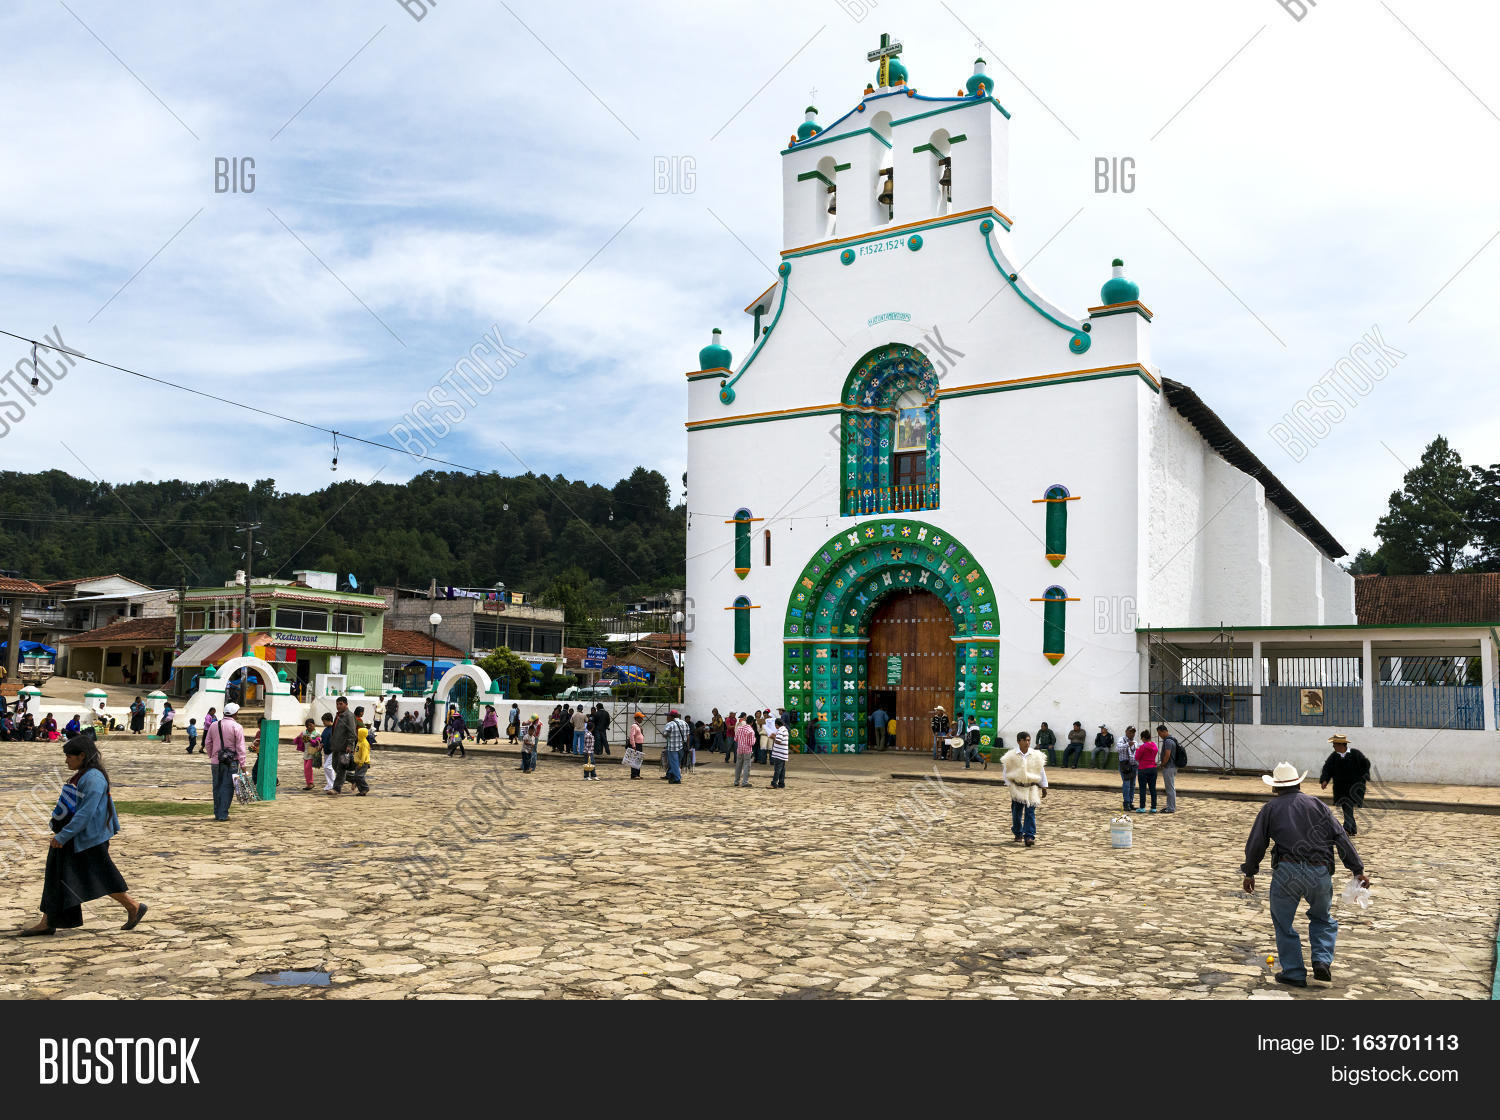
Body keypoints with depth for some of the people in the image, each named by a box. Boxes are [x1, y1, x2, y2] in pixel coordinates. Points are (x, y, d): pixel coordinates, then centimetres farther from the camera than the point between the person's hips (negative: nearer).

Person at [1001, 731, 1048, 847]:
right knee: (1016, 812, 7)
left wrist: (1044, 786, 11)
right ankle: (1018, 834, 23)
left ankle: (1029, 837, -7)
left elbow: (1041, 771, 8)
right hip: (1017, 787, 0)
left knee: (1030, 812, -6)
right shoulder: (1011, 756, -3)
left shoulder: (1036, 755, 0)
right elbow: (1006, 771, 5)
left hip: (1032, 787, 0)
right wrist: (1008, 784, 1)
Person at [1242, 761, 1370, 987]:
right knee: (1322, 918, 27)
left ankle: (1294, 973, 13)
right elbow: (1341, 837, 8)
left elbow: (1256, 843, 6)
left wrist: (1249, 873, 17)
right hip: (1320, 873, 3)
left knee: (1283, 923, 13)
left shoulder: (1270, 808, 10)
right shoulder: (1317, 804, 16)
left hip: (1287, 871, -3)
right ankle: (1322, 962, 11)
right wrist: (1358, 869, 8)